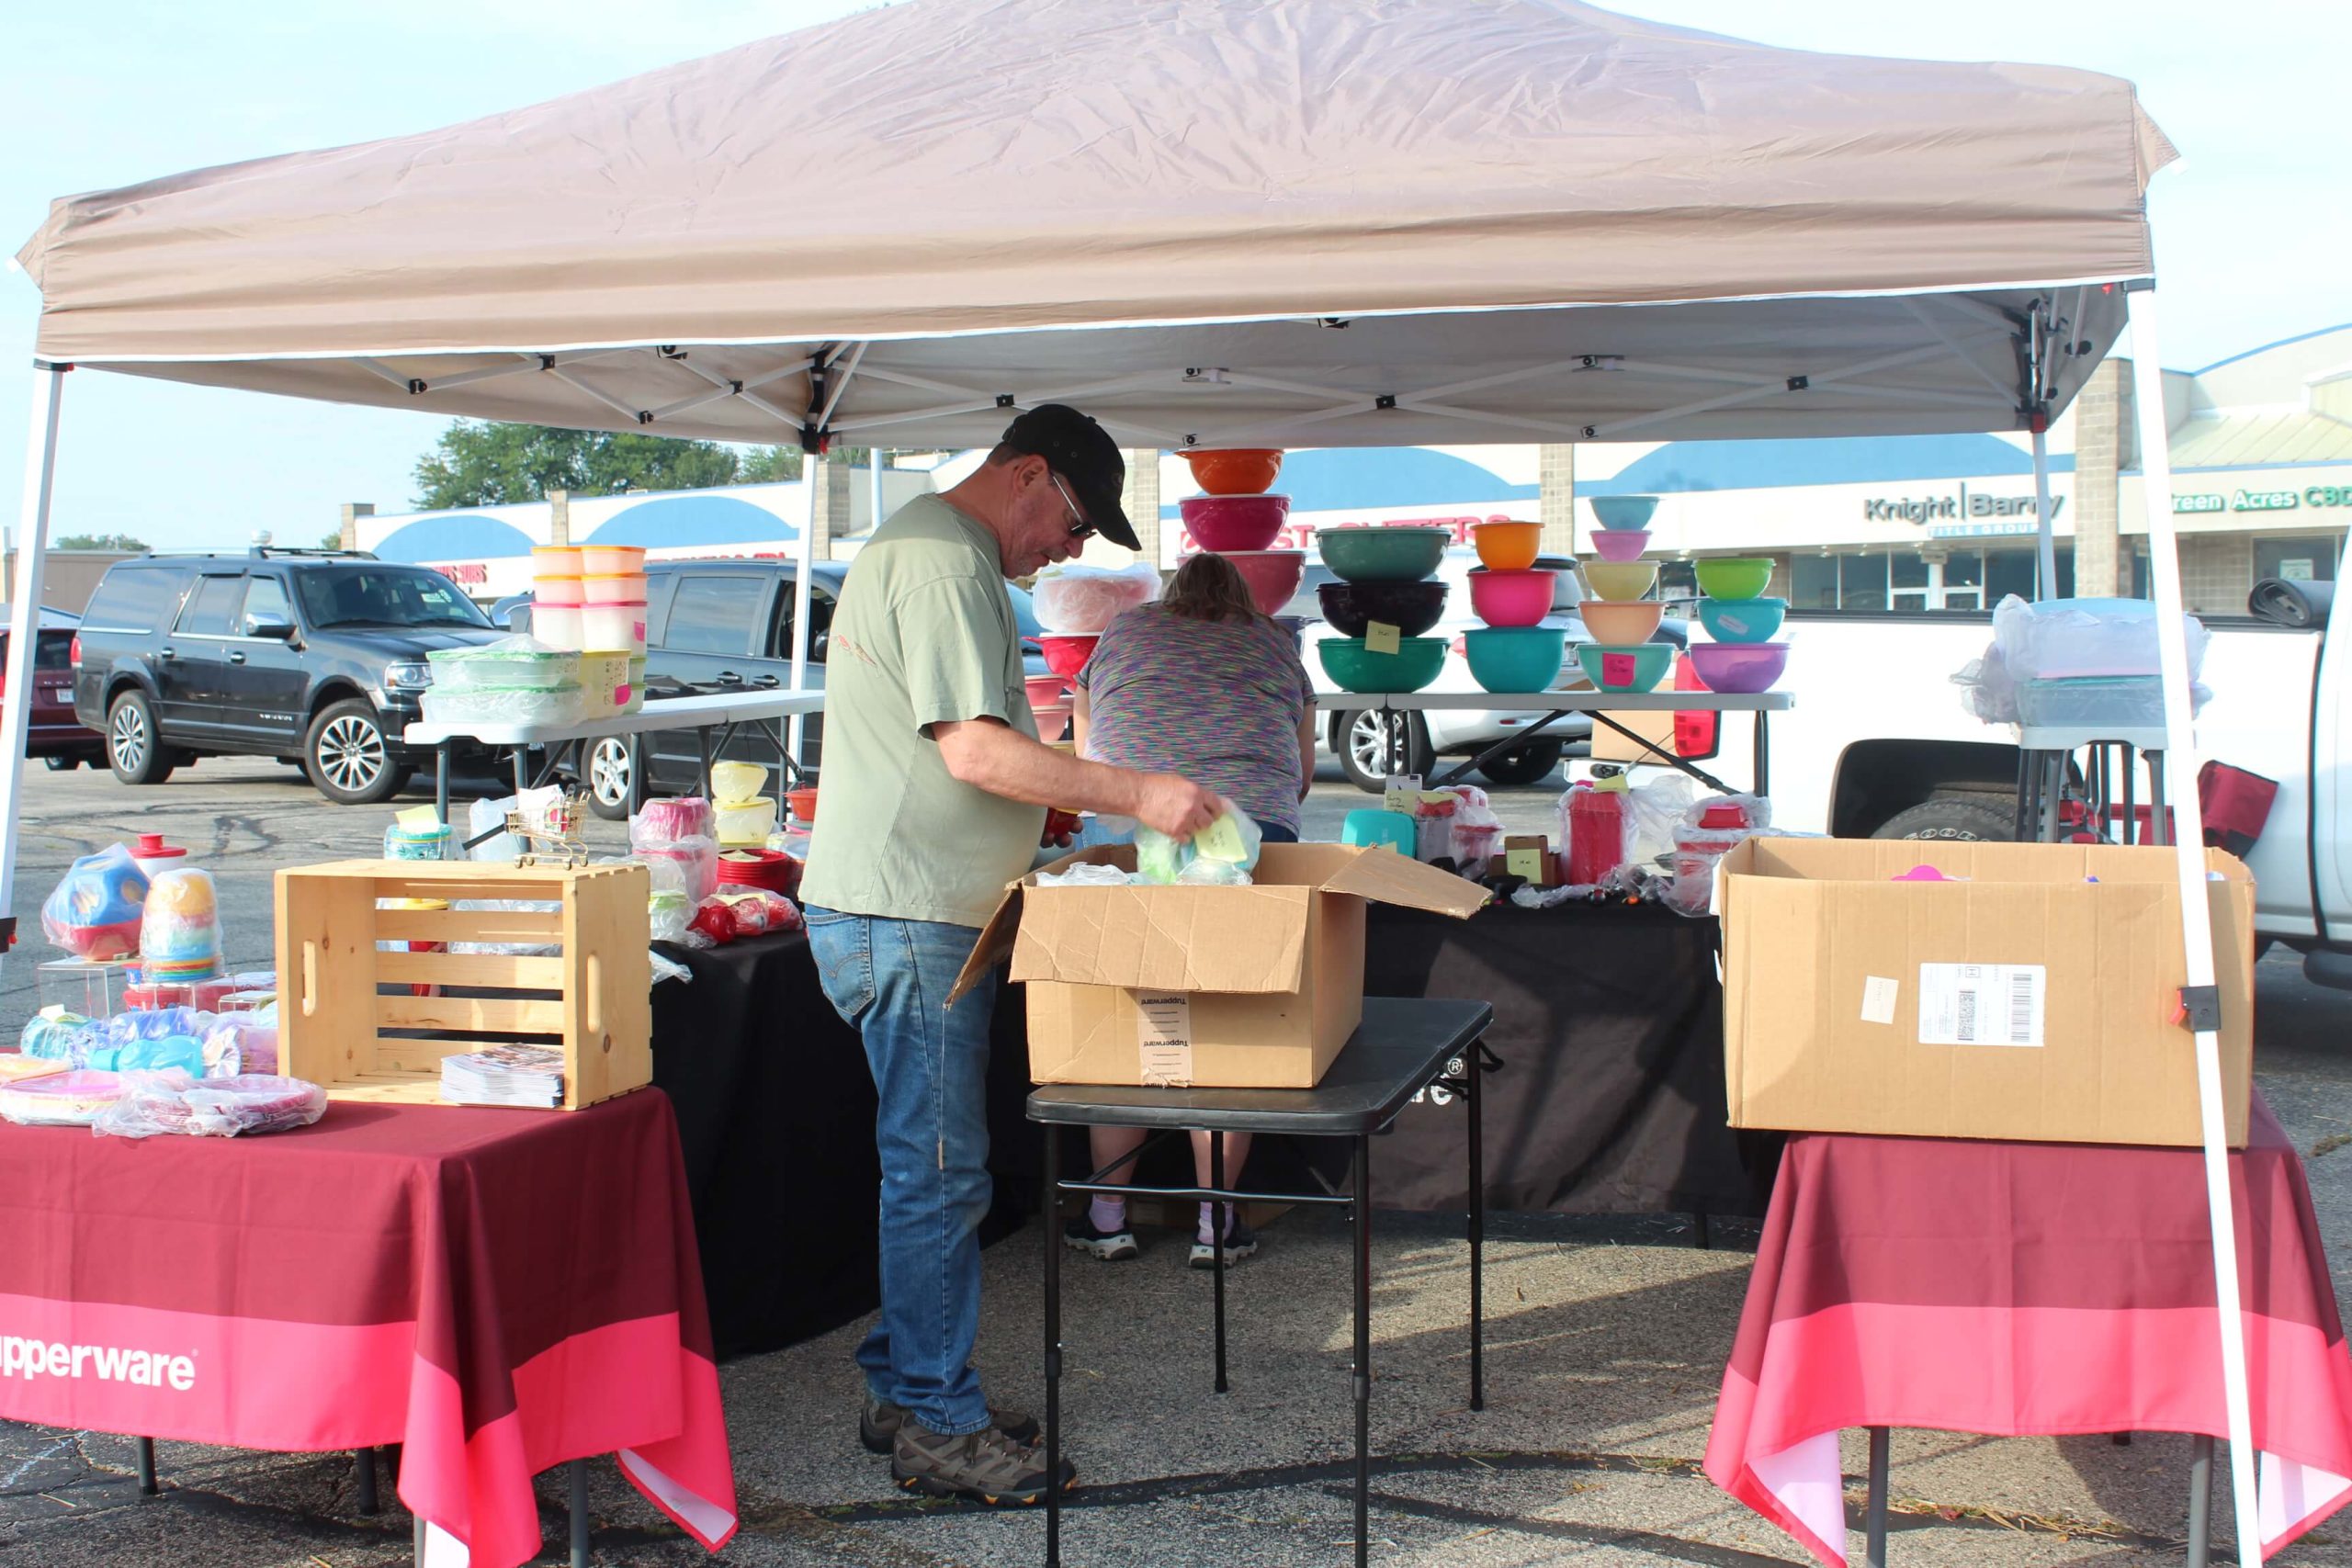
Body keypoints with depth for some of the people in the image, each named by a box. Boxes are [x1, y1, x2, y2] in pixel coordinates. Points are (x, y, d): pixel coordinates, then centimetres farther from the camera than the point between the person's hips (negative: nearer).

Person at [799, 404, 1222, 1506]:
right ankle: (935, 1427, 5)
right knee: (940, 1174, -4)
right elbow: (978, 751, -23)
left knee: (929, 1168, 16)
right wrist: (1138, 795, -20)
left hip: (919, 912, 11)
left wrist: (1076, 820, 17)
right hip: (904, 918, -11)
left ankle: (905, 1391, 26)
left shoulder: (935, 551, 19)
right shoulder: (943, 564, -15)